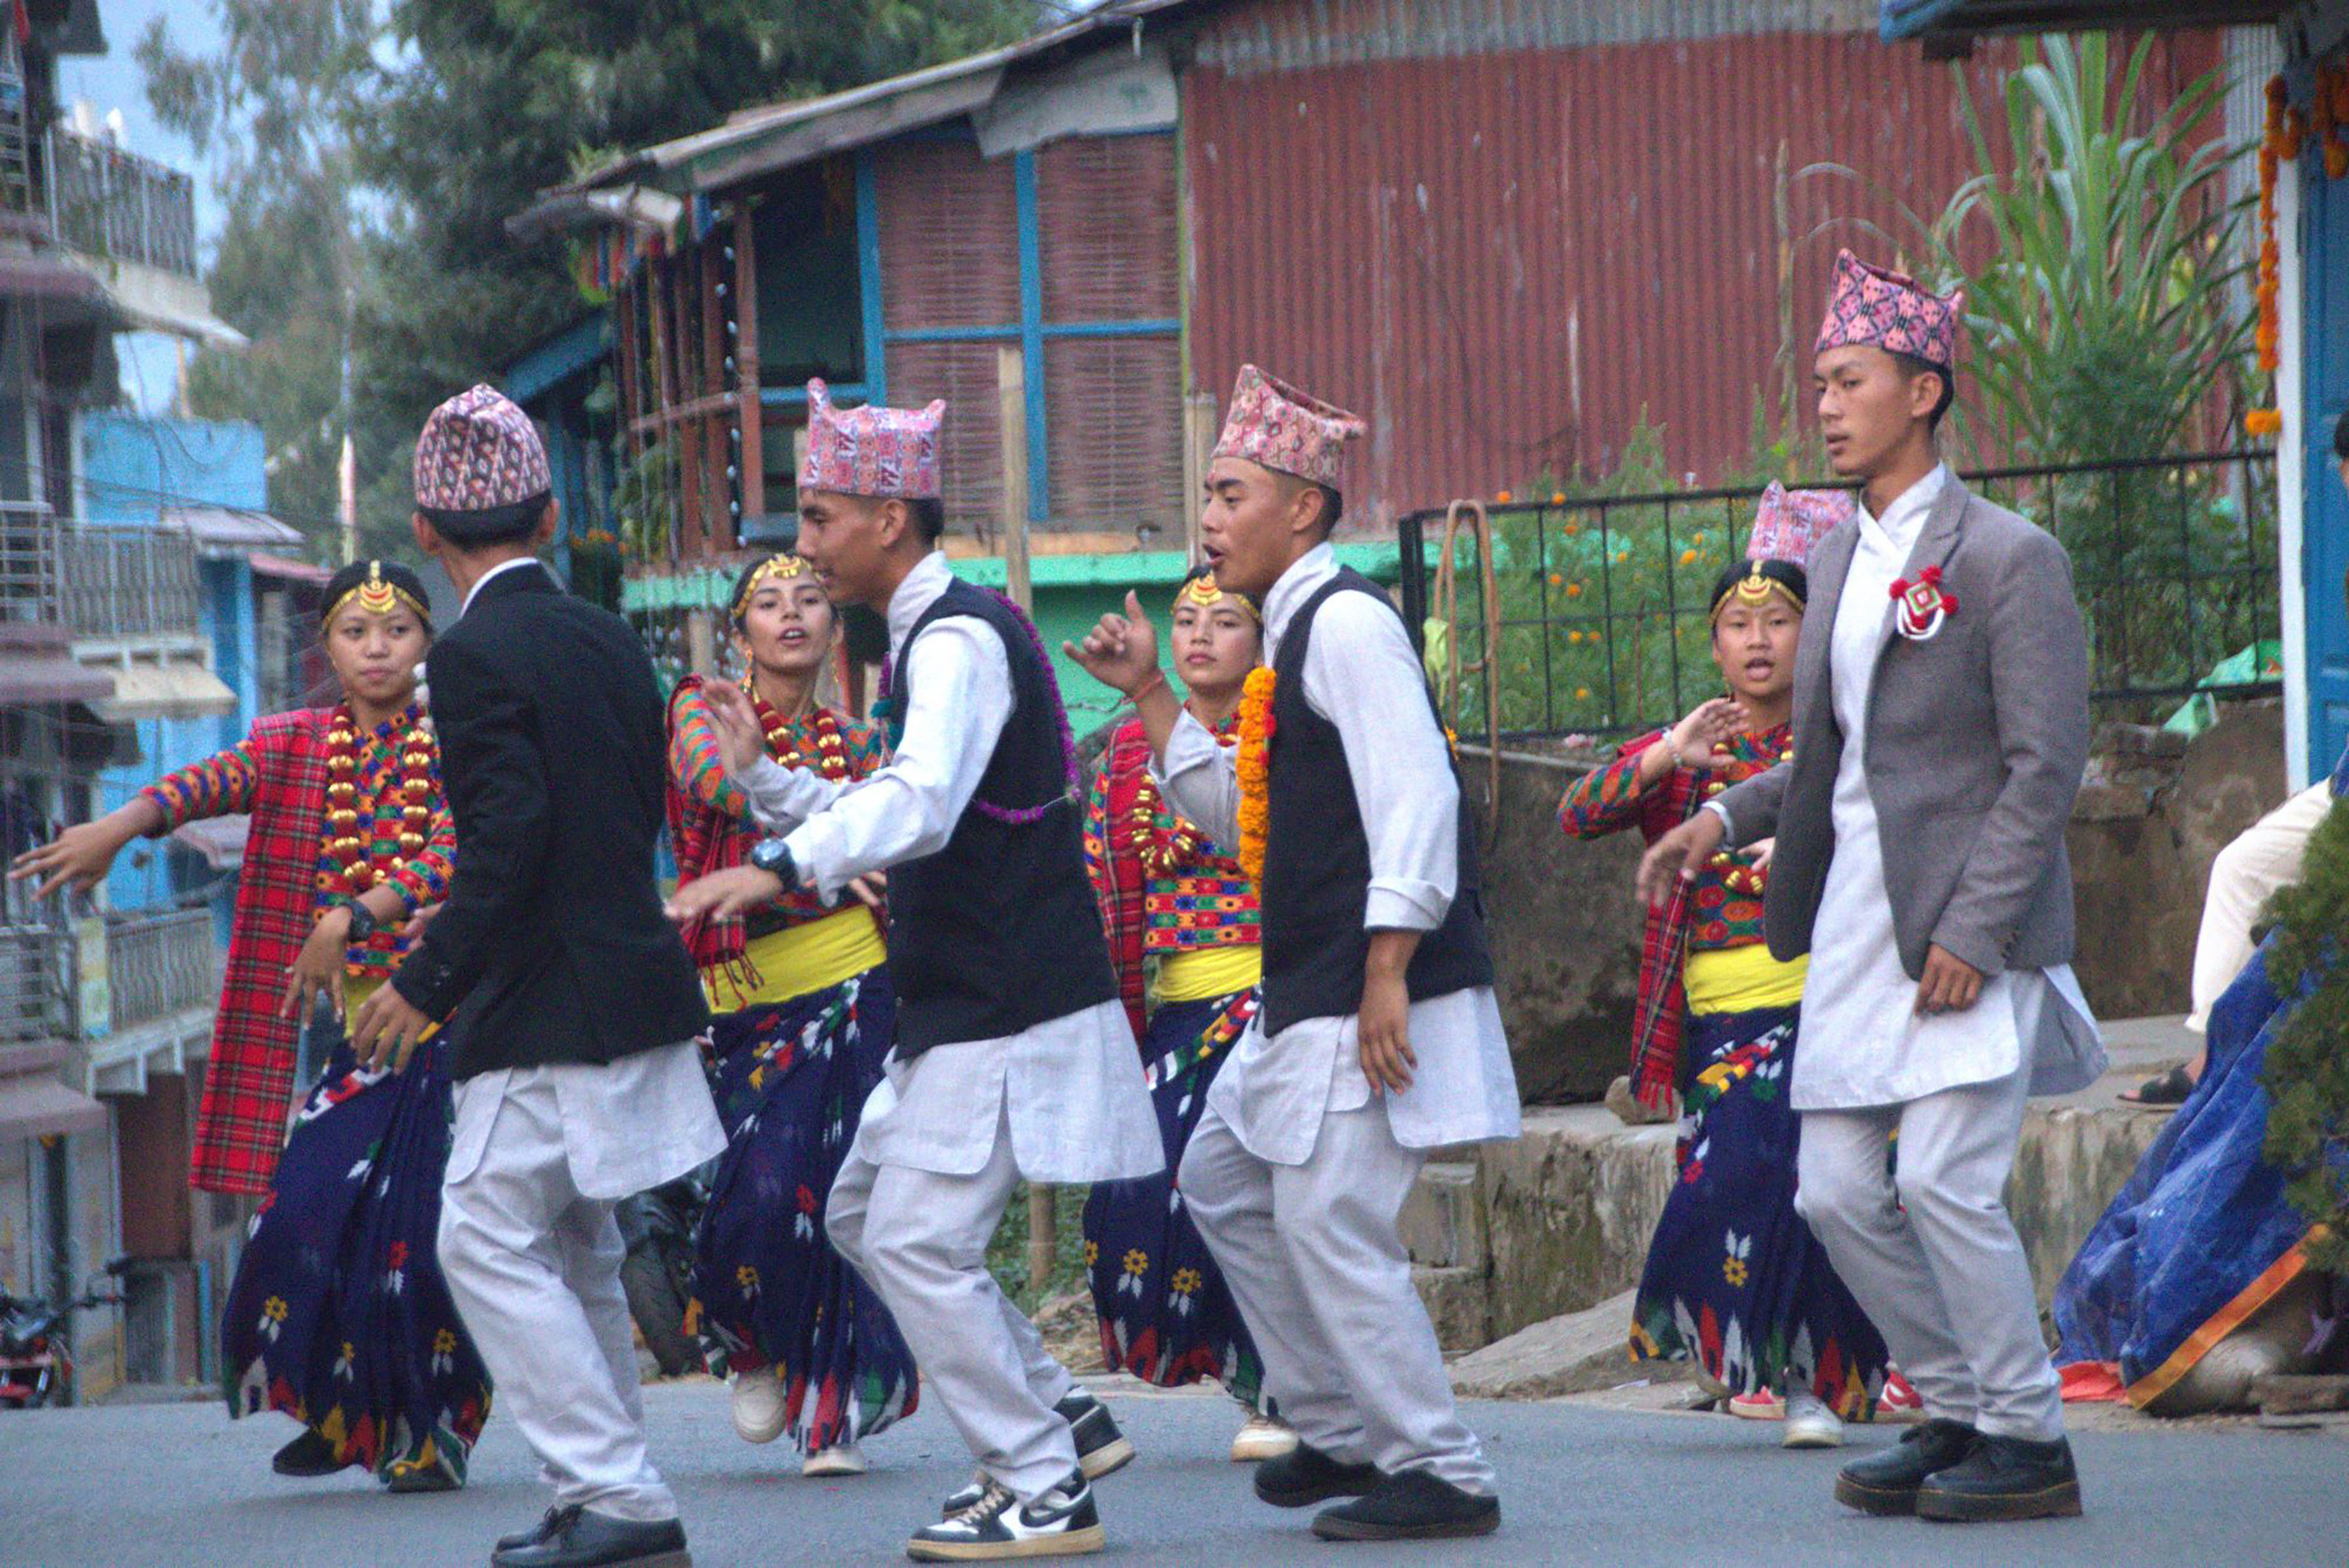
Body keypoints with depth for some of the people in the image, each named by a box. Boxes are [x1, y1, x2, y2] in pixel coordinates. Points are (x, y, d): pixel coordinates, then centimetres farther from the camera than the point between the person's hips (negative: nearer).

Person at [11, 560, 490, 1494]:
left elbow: (450, 860, -17)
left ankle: (427, 1429, 4)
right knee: (310, 1206, -6)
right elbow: (215, 781, -13)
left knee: (418, 1220, -8)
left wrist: (351, 917, -33)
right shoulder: (298, 748, 8)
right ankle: (342, 1408, 15)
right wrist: (121, 825, -32)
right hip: (344, 1019, 3)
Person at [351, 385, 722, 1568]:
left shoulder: (475, 656, -14)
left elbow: (510, 838, -21)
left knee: (489, 1244, -5)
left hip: (548, 1010, -9)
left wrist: (427, 984, -14)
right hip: (634, 982, 9)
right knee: (574, 1249, 16)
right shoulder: (611, 643, 11)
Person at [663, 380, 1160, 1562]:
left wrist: (779, 869, -44)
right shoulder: (935, 636, 17)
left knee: (918, 1241, -11)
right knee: (863, 1215, 16)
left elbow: (920, 806, -34)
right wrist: (758, 779, 14)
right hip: (965, 1002, 11)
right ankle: (1061, 1421, 20)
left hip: (1007, 1010, -11)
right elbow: (889, 819, 24)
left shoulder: (961, 640, -16)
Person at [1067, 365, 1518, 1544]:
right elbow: (1242, 815, 23)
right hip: (1305, 999, 11)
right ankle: (1337, 1433, 26)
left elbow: (1415, 803, -22)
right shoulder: (1292, 633, 17)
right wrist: (1150, 695, 18)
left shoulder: (1346, 621, -14)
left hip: (1372, 998, -11)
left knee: (1331, 1225, -12)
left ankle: (1439, 1474, -4)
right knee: (1226, 1184, 19)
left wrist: (1386, 978, -25)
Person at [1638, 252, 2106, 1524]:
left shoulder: (2007, 559, -9)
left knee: (1945, 1183, -13)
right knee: (1836, 1191, 5)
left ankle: (2028, 1440, 0)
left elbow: (2045, 765, -13)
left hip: (1970, 927, -8)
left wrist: (1973, 931, -18)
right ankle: (1957, 1410, 19)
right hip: (1856, 927, 8)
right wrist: (1724, 822, 9)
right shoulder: (1843, 560, 15)